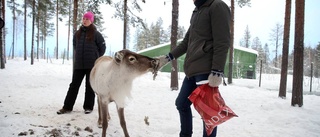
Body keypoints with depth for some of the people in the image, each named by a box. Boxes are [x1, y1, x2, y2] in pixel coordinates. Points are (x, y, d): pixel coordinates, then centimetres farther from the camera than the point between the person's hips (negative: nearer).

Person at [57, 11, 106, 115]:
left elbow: (102, 47, 1)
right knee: (74, 85, 5)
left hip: (92, 65, -4)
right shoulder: (77, 33, 8)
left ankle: (88, 107, 15)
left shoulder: (96, 34, -4)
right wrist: (79, 56, 16)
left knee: (90, 86, 5)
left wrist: (96, 58, 5)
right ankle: (67, 107, 11)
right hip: (78, 65, 4)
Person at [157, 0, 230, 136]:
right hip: (192, 70, 9)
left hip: (206, 71, -9)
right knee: (181, 103, 16)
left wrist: (216, 72, -21)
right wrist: (168, 57, 18)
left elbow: (222, 43, -14)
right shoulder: (196, 11, 22)